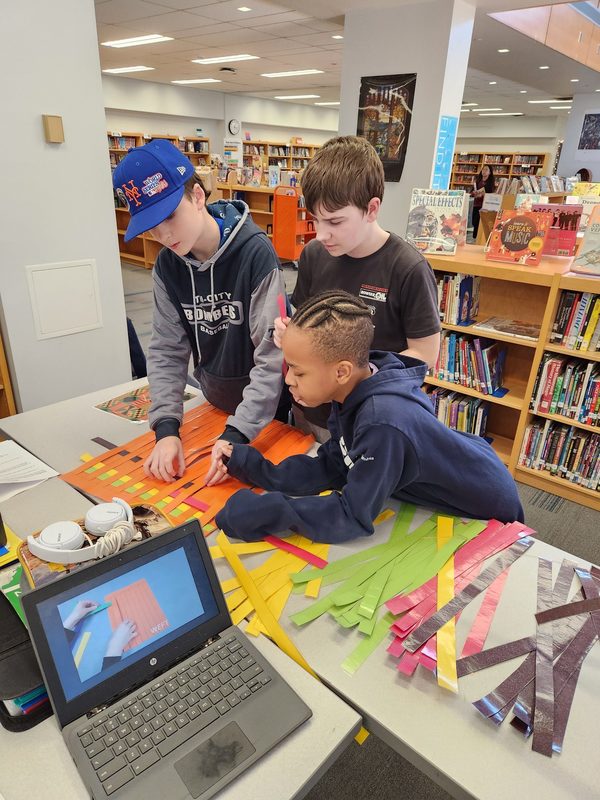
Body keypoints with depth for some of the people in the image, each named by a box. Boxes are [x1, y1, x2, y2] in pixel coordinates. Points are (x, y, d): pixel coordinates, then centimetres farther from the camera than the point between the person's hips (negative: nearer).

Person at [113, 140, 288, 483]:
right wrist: (166, 427, -19)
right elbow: (167, 350, -6)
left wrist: (237, 434, -31)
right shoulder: (168, 266, -6)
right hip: (215, 405, 5)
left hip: (267, 411, -4)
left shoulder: (256, 253, -23)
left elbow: (274, 355, -26)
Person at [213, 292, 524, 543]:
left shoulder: (383, 423, -40)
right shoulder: (353, 390, -16)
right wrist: (253, 467, -15)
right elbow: (331, 468, -9)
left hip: (487, 510, -6)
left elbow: (355, 517, -32)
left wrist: (268, 510, -31)